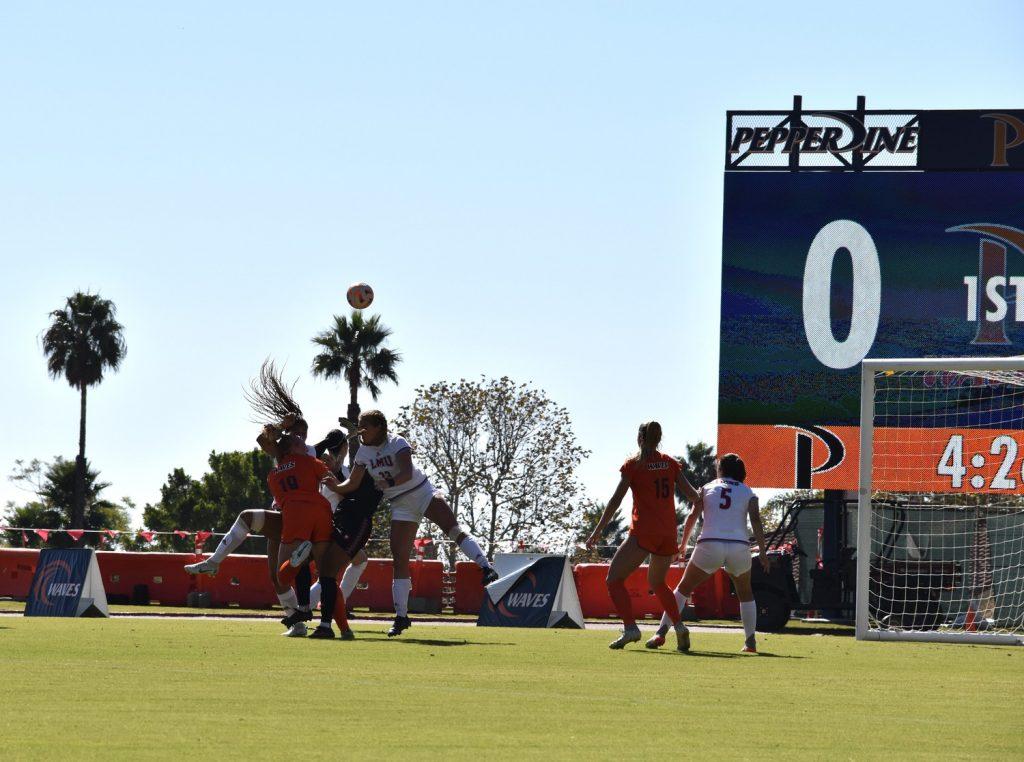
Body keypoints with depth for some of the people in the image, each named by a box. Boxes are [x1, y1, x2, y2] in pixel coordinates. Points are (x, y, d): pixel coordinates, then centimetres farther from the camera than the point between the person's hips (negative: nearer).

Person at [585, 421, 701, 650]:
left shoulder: (633, 465, -2)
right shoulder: (671, 463, 8)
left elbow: (616, 500, -6)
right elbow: (691, 494, 5)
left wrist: (597, 531, -3)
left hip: (644, 531, -5)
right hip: (668, 533, 5)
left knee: (614, 579, 0)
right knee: (657, 582, 26)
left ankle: (630, 628, -18)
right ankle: (679, 626, 7)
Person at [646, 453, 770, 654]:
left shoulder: (707, 488, 16)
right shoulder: (747, 493, 15)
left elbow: (692, 516, 6)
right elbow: (756, 521, 2)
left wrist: (683, 543, 11)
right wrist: (762, 552, 0)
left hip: (709, 545, -1)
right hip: (739, 546, 1)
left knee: (684, 589, 13)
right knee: (745, 593, 24)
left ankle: (662, 632, 1)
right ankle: (750, 642, 15)